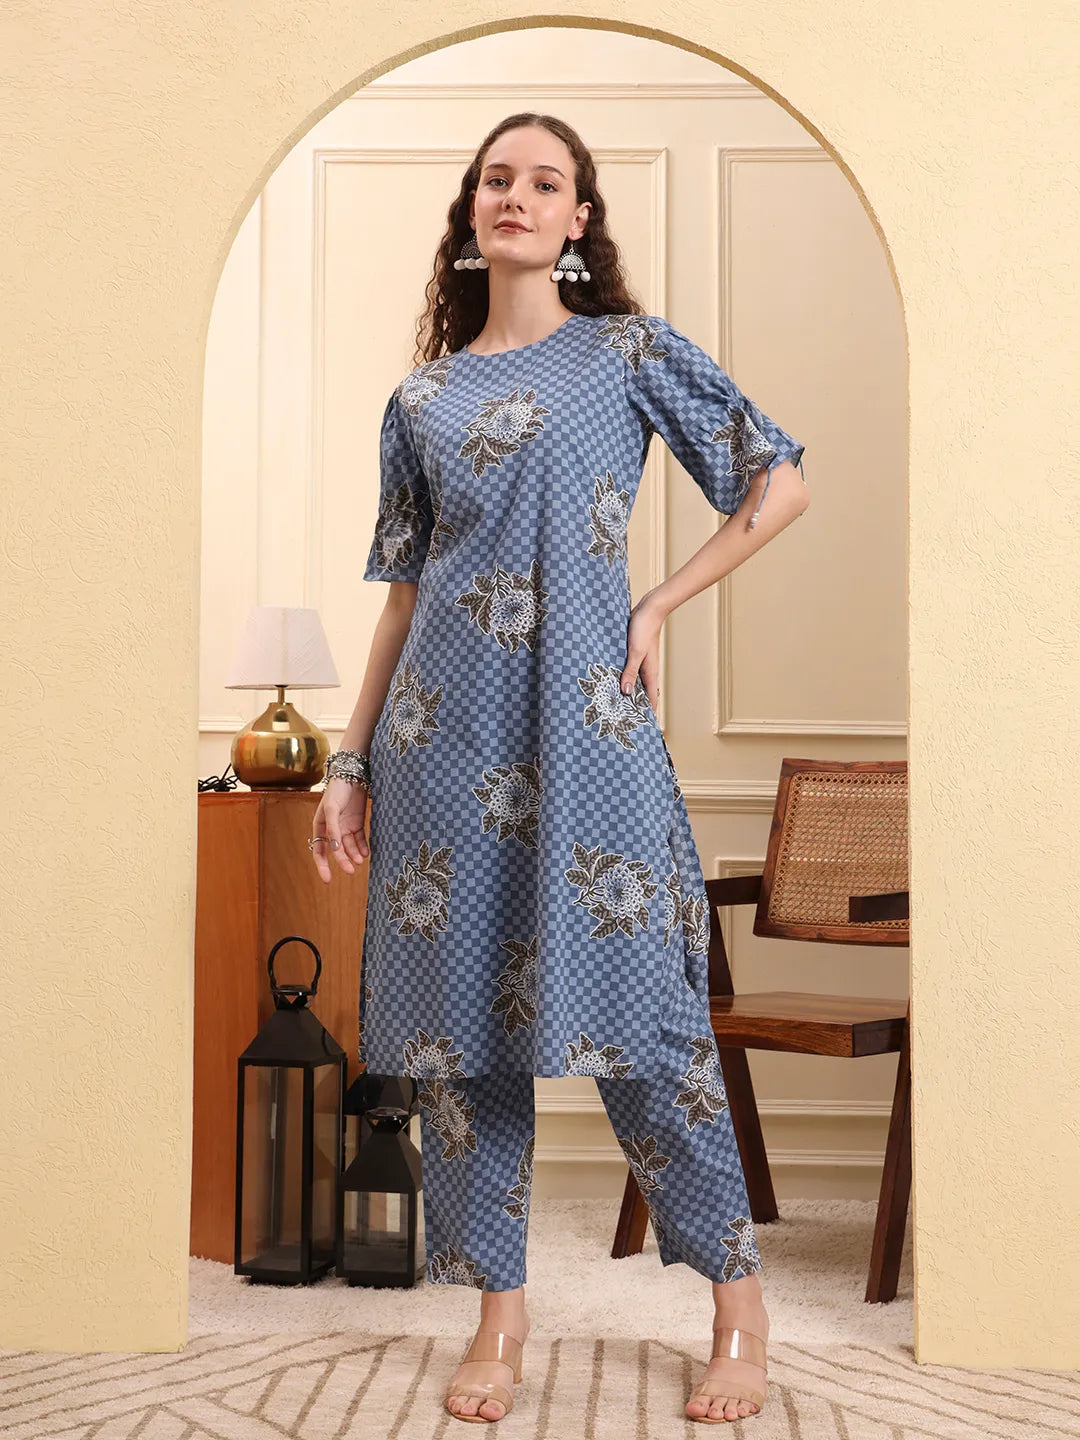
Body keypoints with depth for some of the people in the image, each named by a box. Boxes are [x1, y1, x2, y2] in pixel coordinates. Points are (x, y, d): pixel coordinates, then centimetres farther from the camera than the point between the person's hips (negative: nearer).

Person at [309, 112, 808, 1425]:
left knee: (637, 1007, -3)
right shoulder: (420, 401, 14)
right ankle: (499, 1312, 16)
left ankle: (738, 1302, 11)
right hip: (443, 730, 3)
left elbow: (780, 484, 4)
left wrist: (658, 607, -2)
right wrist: (350, 763, 10)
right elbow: (402, 594, 14)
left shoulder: (630, 351, 6)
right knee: (459, 1010, 4)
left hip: (583, 720, -3)